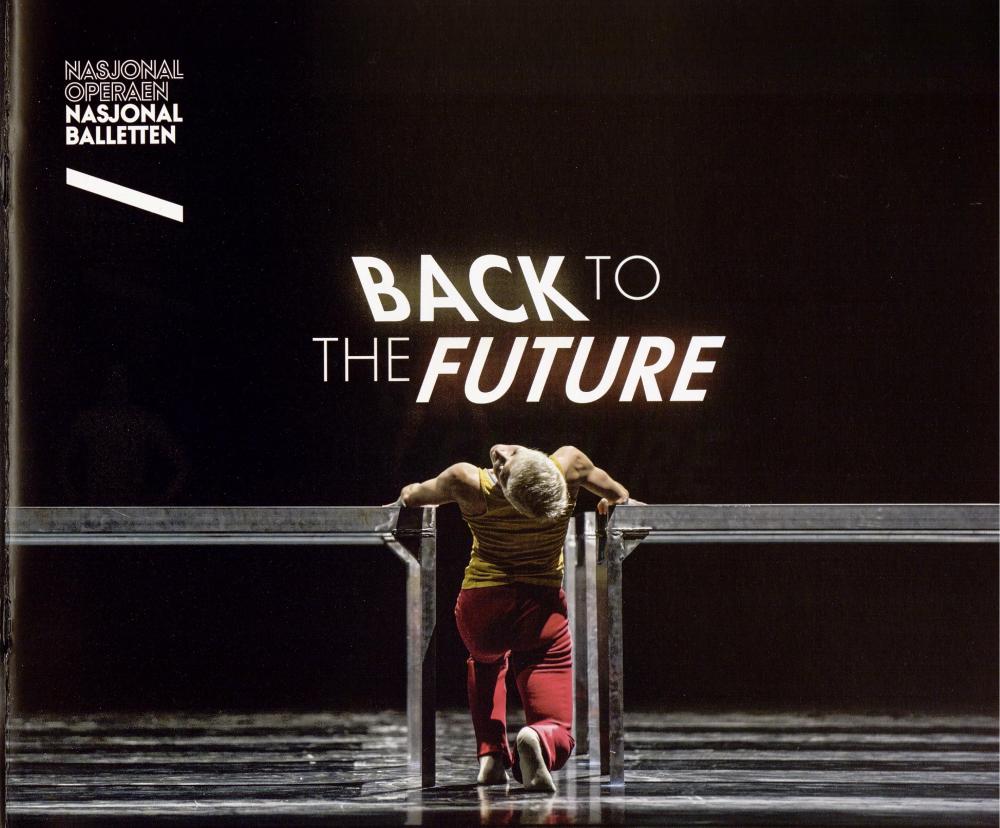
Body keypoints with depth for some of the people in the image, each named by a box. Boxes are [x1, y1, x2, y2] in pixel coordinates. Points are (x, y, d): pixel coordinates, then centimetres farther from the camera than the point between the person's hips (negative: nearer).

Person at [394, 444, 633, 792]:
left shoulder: (468, 484, -17)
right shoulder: (568, 464, -13)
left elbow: (414, 496, 7)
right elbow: (617, 493, 11)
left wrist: (410, 496, 31)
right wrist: (615, 500, 35)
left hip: (478, 609, 1)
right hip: (541, 609, -1)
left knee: (486, 659, 38)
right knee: (558, 735, 3)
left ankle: (491, 754, 19)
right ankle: (538, 740, -36)